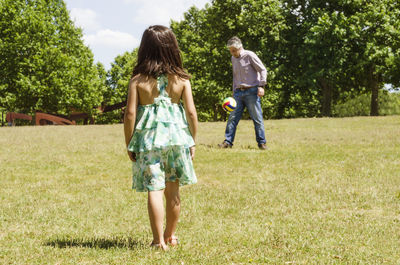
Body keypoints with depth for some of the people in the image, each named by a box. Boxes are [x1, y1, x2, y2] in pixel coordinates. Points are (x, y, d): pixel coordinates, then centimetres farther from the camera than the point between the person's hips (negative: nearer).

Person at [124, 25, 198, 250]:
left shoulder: (138, 80, -4)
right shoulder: (182, 79, 0)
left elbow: (130, 114, -6)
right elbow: (191, 112, -1)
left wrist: (129, 145, 3)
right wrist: (193, 141, 11)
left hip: (148, 138, -2)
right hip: (177, 135, 2)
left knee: (154, 189, 1)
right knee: (173, 190, 14)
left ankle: (159, 240, -1)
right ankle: (171, 236, 28)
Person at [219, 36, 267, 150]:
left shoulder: (249, 55, -5)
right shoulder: (233, 59, 15)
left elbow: (262, 70, -5)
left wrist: (261, 86, -13)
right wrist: (234, 92, 19)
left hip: (251, 91, -6)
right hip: (238, 92, 6)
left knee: (257, 118, -3)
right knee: (232, 117, -1)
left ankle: (262, 143, 3)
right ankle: (228, 142, 1)